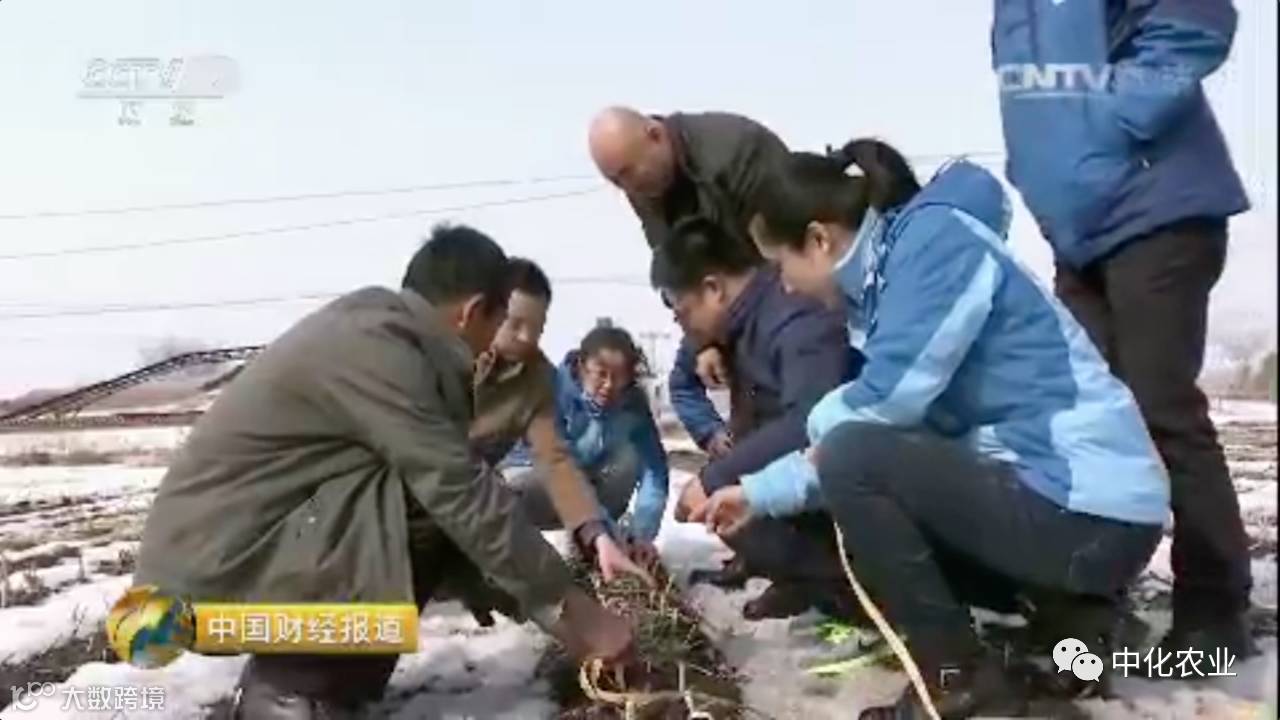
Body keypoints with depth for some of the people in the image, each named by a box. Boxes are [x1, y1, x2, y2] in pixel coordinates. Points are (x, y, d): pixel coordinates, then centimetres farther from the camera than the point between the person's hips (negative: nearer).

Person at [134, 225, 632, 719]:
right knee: (431, 511, -20)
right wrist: (568, 606, -13)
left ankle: (285, 674, 10)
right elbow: (462, 495, -21)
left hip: (230, 542, 9)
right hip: (214, 567, -9)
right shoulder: (374, 344, -20)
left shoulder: (372, 325, 8)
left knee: (438, 504, 9)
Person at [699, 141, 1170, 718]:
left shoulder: (935, 236, -13)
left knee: (852, 460, -18)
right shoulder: (890, 270, 14)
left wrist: (822, 422, -1)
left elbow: (892, 397, -23)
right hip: (1052, 491, 10)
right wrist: (760, 493, 19)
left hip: (1091, 511, -10)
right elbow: (885, 422, 17)